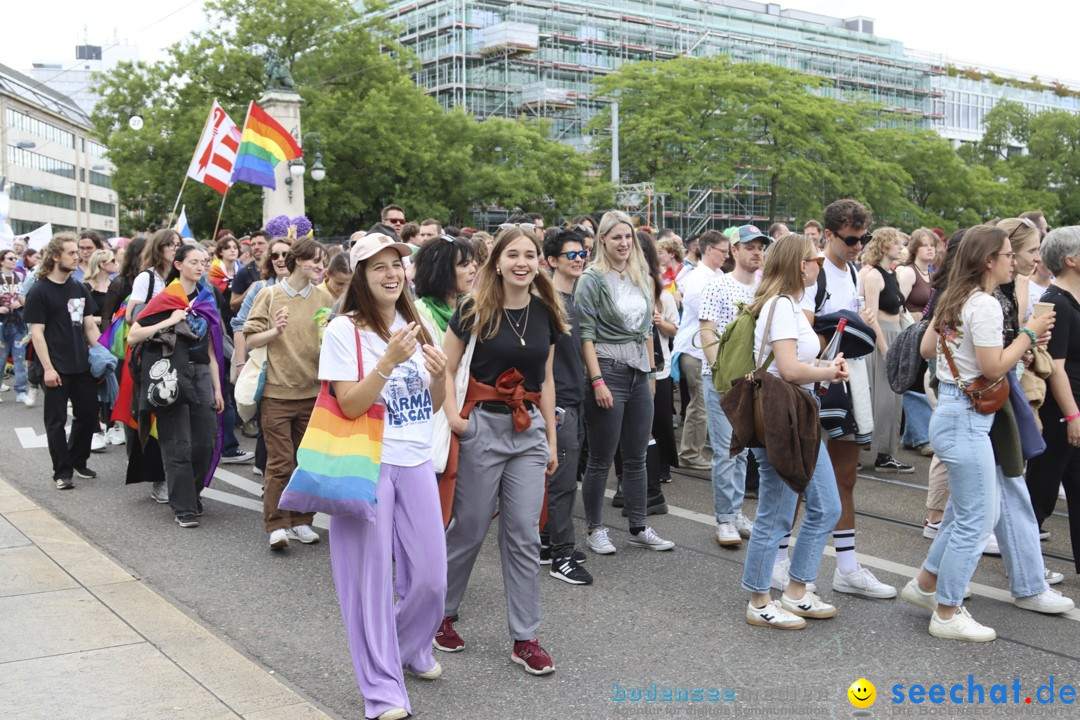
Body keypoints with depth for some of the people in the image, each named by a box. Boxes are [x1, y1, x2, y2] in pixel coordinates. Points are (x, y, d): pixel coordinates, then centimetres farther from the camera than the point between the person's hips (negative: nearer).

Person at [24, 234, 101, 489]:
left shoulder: (80, 289, 10)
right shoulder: (39, 292, -7)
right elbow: (36, 332, -11)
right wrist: (47, 368, -16)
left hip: (83, 366, 6)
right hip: (57, 369, -6)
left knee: (88, 415, 11)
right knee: (56, 420, 2)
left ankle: (77, 461, 28)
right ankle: (62, 471, 11)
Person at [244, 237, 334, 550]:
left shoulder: (324, 298, 6)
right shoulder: (270, 295, -1)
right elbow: (250, 338, -1)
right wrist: (275, 331, -17)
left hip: (312, 391, 3)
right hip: (277, 391, -3)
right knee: (280, 462, -4)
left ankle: (301, 521, 20)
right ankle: (277, 525, 4)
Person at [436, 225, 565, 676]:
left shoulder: (545, 313, 6)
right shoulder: (475, 311, -7)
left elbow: (546, 380, 12)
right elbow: (446, 369, -1)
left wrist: (551, 439, 13)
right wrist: (452, 415, -16)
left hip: (529, 430, 4)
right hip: (483, 426, -3)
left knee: (524, 535, 4)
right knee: (469, 529, 6)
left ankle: (525, 638, 13)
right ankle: (442, 614, 28)